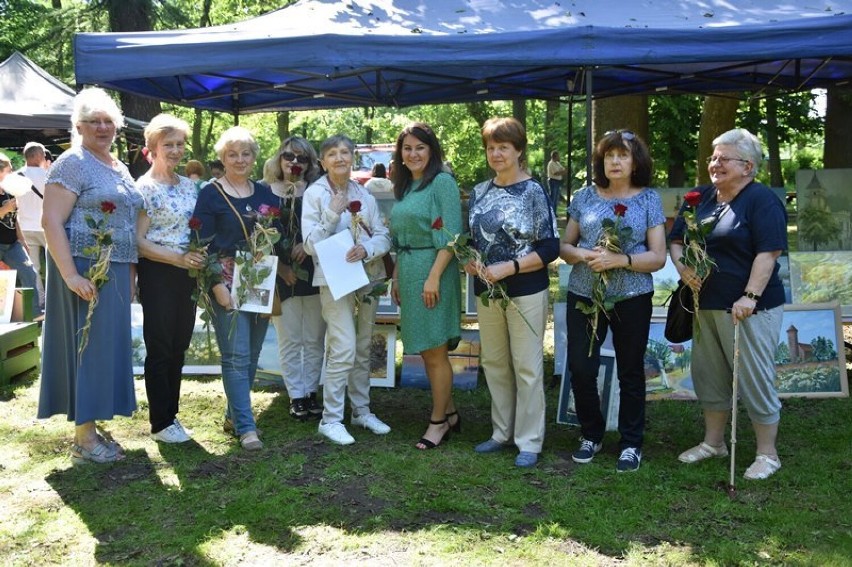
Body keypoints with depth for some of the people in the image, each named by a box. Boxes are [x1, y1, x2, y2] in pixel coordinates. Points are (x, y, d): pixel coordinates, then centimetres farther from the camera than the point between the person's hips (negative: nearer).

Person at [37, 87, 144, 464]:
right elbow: (51, 221, -16)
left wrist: (130, 273, 15)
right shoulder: (72, 163, -9)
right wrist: (70, 275, -23)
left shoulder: (119, 168, 16)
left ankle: (89, 427, 23)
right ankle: (83, 439, 7)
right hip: (85, 269, -8)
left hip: (116, 272, 8)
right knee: (87, 344, -3)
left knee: (108, 345, 11)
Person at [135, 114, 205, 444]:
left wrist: (199, 260, 4)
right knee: (160, 349, 2)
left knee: (179, 348, 13)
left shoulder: (189, 185, 11)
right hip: (157, 274, -6)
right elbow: (138, 241, -13)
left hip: (187, 274, 6)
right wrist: (178, 258, -22)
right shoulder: (144, 187, -9)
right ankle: (161, 423, 12)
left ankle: (171, 413, 25)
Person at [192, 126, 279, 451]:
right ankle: (245, 426, -2)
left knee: (252, 355, 10)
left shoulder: (266, 195, 12)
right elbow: (203, 244, -7)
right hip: (228, 283, -5)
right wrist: (217, 284, -15)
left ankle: (234, 415, 23)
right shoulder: (211, 195, -2)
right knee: (236, 356, -7)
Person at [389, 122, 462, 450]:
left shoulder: (442, 182, -9)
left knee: (434, 351, -1)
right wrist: (397, 277, 15)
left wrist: (434, 276, -20)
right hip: (408, 272, 8)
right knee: (425, 350, 13)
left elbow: (451, 235, -16)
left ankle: (439, 421, 12)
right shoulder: (404, 186, 14)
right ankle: (450, 413, 26)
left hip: (433, 270, -8)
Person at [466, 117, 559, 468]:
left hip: (525, 293, -5)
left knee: (527, 368, 2)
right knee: (494, 364, 14)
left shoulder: (534, 192, -8)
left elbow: (550, 249, -11)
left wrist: (508, 268, -20)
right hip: (487, 291, 6)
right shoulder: (480, 192, 8)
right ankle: (502, 432, 29)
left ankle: (529, 441, 15)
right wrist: (470, 261, -5)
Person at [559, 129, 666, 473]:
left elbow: (658, 258, -3)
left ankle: (631, 444, 24)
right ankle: (591, 435, 24)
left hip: (631, 299, -1)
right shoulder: (584, 197, 6)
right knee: (580, 368, 2)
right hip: (584, 296, 2)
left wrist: (619, 260, -19)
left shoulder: (649, 199, 1)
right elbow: (564, 247, 8)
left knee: (630, 372, 8)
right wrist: (584, 256, -13)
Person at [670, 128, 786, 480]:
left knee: (754, 380, 1)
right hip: (705, 305, 7)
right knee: (709, 377, 16)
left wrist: (749, 297, -25)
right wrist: (682, 267, -6)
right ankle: (713, 442, 33)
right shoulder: (700, 197, 10)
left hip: (747, 309, -7)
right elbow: (676, 240, 14)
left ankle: (767, 455, 17)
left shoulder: (762, 200, -10)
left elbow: (769, 252, -18)